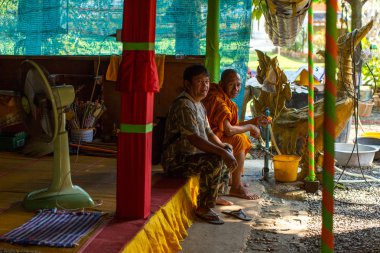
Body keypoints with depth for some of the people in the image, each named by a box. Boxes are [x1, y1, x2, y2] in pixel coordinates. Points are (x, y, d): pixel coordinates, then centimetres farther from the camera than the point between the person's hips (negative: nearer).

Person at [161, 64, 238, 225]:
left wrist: (225, 149, 2)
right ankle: (203, 208, -16)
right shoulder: (184, 105, -21)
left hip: (190, 155, 11)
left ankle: (217, 196, 26)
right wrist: (223, 153, -31)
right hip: (176, 161, -11)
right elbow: (194, 139, -30)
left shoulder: (198, 105, 13)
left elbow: (208, 133, 17)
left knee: (227, 150, 21)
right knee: (215, 161, -31)